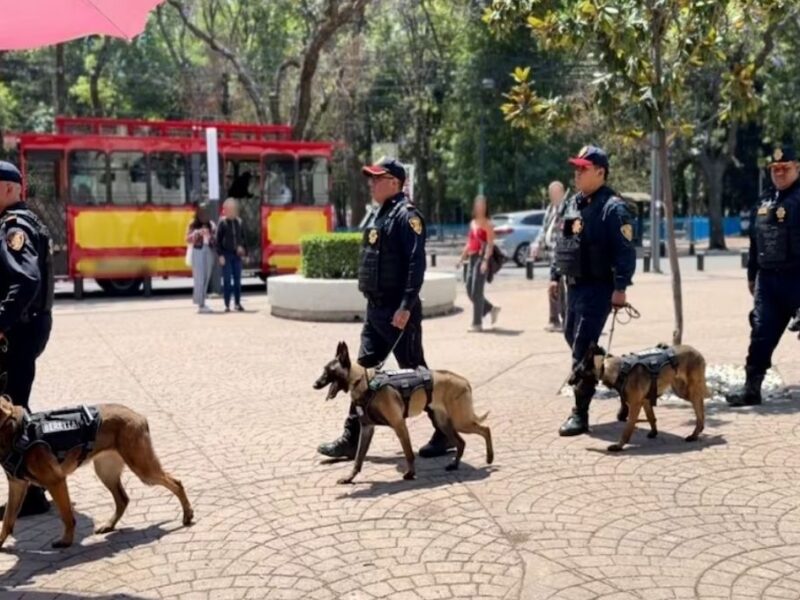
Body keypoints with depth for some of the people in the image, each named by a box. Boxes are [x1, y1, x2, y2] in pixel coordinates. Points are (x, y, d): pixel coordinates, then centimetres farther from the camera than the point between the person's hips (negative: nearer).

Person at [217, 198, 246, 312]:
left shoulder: (239, 222, 5)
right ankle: (227, 305, 4)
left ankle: (237, 303, 17)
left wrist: (242, 247, -4)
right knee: (227, 280, -1)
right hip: (226, 255, -4)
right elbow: (218, 240, -6)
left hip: (237, 255, 4)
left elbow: (243, 237, 13)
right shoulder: (222, 223, -5)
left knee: (237, 280, 7)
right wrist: (220, 255, -11)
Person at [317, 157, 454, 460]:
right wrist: (372, 301, 18)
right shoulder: (377, 215, 15)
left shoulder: (406, 215, -13)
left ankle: (446, 432, 15)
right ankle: (352, 439, 17)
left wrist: (406, 307, -26)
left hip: (398, 311, -9)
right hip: (375, 309, 9)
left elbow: (416, 264, -22)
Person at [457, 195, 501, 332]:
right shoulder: (473, 223, 17)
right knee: (470, 291, 8)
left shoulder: (487, 224, -5)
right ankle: (491, 309, 26)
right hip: (472, 258, 8)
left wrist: (485, 260, -23)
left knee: (476, 291, -8)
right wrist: (462, 258, 17)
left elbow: (490, 244, -13)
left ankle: (477, 323, -1)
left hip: (481, 258, -8)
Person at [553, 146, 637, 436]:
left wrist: (620, 287, -24)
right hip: (574, 285, 9)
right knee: (573, 339, 18)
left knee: (582, 349, -9)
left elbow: (625, 251, -19)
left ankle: (580, 414, 0)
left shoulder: (613, 208, -14)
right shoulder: (573, 203, 12)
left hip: (598, 288, -9)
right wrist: (555, 275, 17)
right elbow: (563, 242, 20)